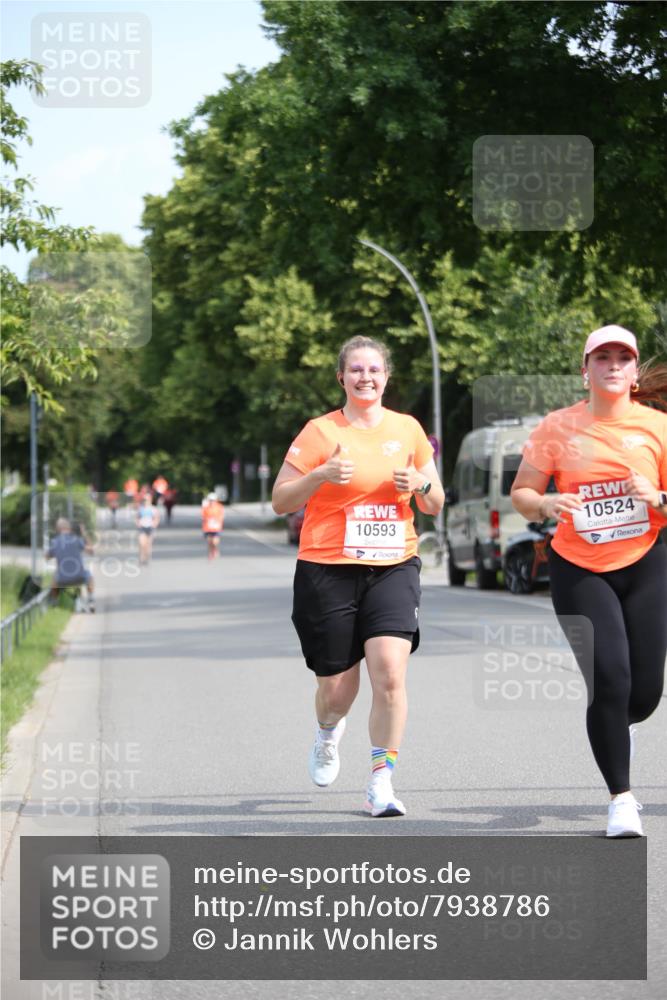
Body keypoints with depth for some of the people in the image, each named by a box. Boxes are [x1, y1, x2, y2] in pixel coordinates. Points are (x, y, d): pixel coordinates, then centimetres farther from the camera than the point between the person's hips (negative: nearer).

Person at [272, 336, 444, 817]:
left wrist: (421, 485, -6)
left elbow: (435, 506, 16)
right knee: (337, 687, 4)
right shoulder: (320, 432, 0)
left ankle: (381, 782, -10)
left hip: (393, 567, 1)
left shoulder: (408, 429, 9)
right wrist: (320, 475, -17)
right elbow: (280, 501, 0)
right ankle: (329, 732, 42)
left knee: (390, 671, -19)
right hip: (327, 569, -1)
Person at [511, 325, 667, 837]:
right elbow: (520, 494, 3)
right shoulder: (559, 427, -4)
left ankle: (615, 729, 40)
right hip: (578, 570, -1)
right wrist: (545, 504, -18)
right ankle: (621, 799, 1)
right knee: (610, 681, -14)